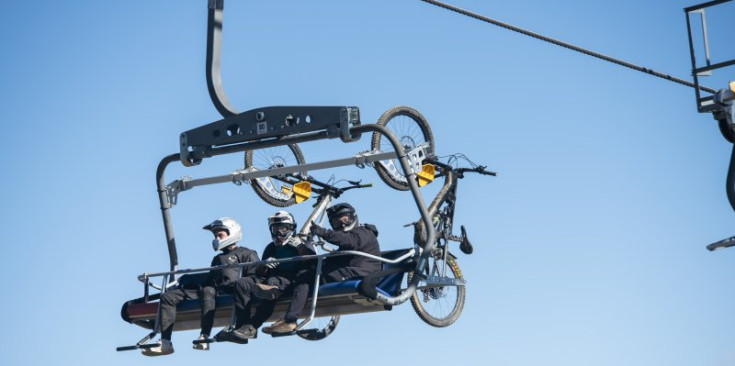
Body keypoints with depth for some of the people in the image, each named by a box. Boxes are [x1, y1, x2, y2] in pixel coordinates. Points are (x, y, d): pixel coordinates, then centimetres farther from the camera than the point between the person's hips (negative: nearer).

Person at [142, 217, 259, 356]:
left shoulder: (246, 254, 12)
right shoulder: (217, 259, 35)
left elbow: (255, 276, -2)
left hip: (229, 291, -8)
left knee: (208, 291, -44)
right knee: (167, 297, -7)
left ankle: (204, 338, -54)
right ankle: (165, 343, -20)